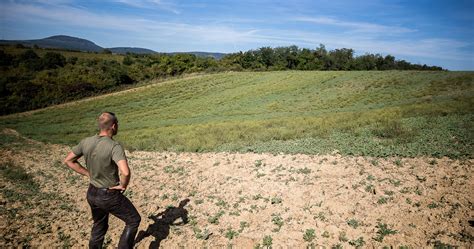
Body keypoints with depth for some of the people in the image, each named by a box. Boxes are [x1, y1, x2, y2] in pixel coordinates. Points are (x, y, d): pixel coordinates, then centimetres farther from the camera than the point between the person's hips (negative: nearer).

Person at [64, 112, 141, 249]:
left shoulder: (86, 142, -7)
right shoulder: (114, 147, -27)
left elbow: (68, 160, 7)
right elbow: (125, 172, -41)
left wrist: (88, 174, 8)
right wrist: (123, 185, -19)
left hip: (92, 193, 7)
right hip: (110, 196, -7)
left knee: (99, 227, 27)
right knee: (134, 220, 15)